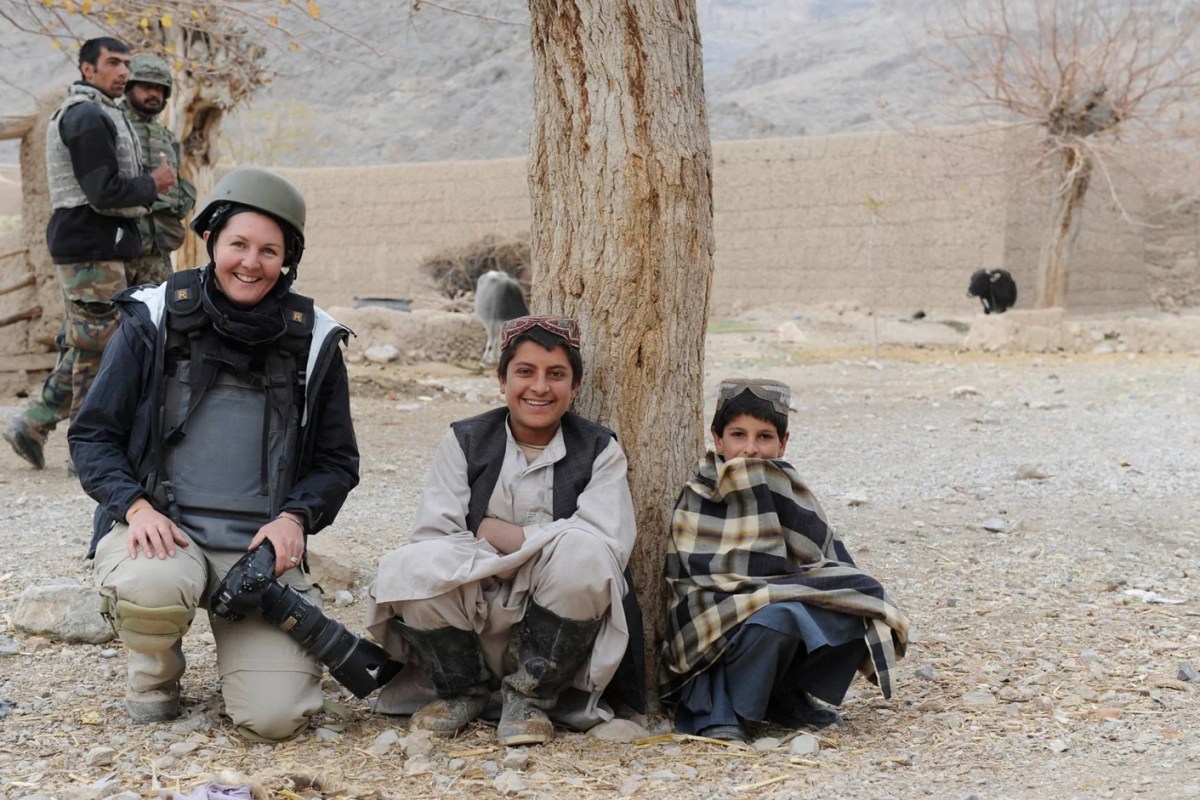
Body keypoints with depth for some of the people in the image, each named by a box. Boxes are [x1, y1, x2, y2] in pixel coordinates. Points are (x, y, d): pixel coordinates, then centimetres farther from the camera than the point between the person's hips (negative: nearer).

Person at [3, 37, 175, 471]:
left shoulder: (94, 114, 20)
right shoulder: (89, 117, -13)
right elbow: (105, 192, -20)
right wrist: (152, 185, -7)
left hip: (100, 248, 10)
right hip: (94, 252, -10)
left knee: (83, 350, 15)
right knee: (97, 352, -5)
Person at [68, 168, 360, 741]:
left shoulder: (313, 340, 7)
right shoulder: (155, 319, 4)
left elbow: (336, 460, 13)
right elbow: (92, 435, 6)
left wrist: (295, 517, -8)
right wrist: (134, 505, -13)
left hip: (261, 545, 1)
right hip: (160, 528, 0)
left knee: (275, 716, -17)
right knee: (152, 586, -38)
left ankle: (252, 645, 21)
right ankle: (153, 673, 0)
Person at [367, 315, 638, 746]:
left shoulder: (599, 451, 3)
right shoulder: (464, 441, 7)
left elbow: (610, 547, -14)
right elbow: (431, 538, -6)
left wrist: (496, 533, -15)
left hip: (561, 626, -1)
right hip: (469, 628, 1)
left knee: (581, 553, -31)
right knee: (404, 569, -27)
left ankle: (530, 695, -9)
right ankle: (463, 688, 2)